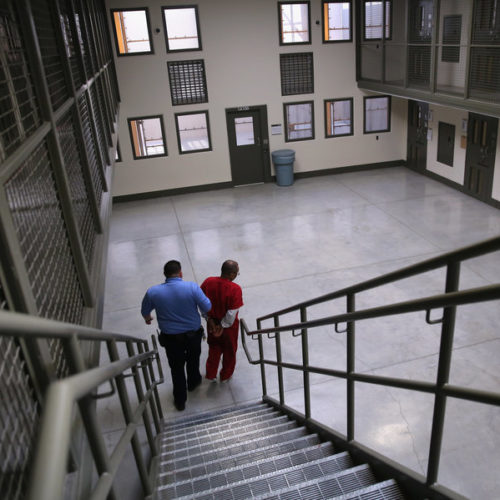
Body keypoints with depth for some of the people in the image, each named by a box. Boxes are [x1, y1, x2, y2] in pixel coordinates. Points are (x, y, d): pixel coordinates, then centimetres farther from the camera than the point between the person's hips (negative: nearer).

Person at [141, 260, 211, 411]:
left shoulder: (153, 292, -15)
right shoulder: (192, 287, -22)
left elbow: (144, 311, 3)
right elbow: (207, 308, -16)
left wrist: (148, 319, 26)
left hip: (171, 338, 0)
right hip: (193, 334, 0)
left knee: (176, 367, 20)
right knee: (193, 360, 29)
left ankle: (180, 401, 36)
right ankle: (193, 382, 56)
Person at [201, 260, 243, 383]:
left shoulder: (208, 282, -17)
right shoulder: (235, 289, -30)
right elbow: (232, 313, -26)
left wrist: (209, 319, -2)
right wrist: (223, 326, -13)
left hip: (212, 322, 4)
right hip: (229, 326, -3)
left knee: (214, 349, 29)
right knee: (229, 351, 24)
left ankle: (211, 375, 42)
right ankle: (226, 376, 44)